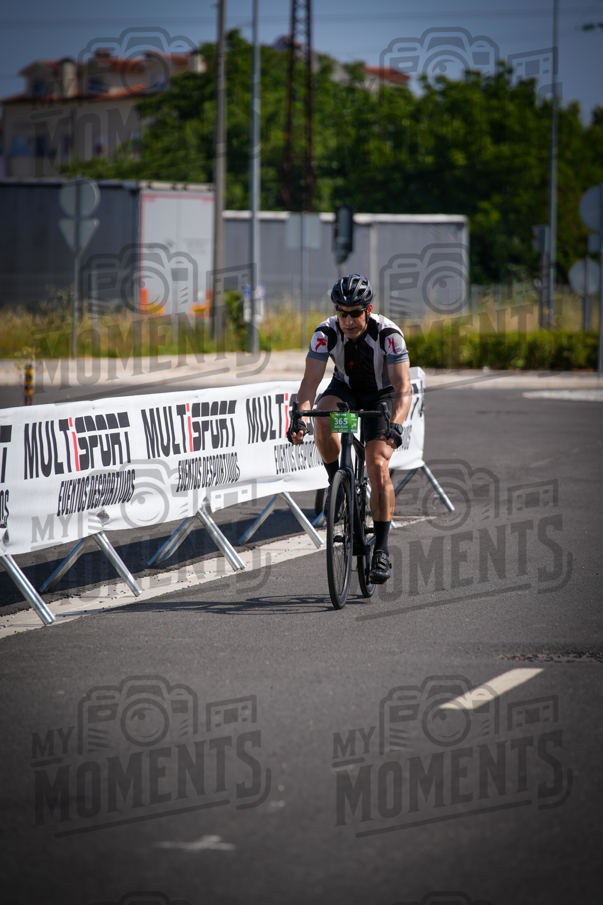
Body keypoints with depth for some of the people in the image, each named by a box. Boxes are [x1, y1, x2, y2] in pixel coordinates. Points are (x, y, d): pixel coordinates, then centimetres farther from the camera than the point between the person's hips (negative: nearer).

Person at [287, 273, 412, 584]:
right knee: (322, 419, -33)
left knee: (378, 466, -19)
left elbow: (403, 387, -36)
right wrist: (300, 416, -48)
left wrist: (395, 423, -54)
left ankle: (382, 550, -13)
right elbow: (310, 380, -30)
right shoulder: (326, 333, -25)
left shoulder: (388, 334, -31)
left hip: (382, 396, -2)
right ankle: (336, 482, -8)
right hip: (345, 389, 2)